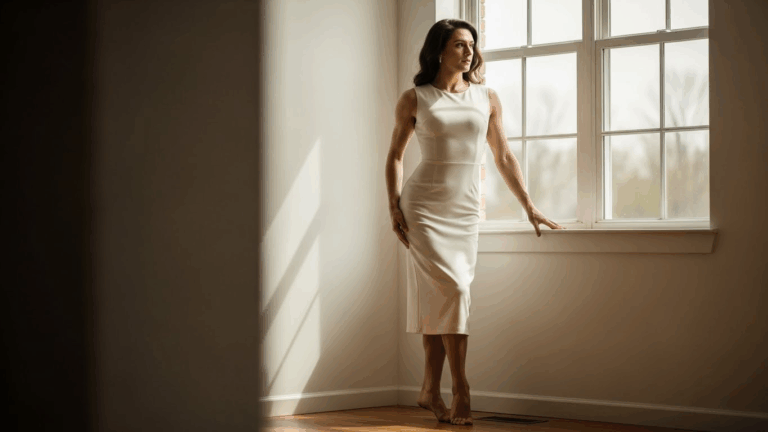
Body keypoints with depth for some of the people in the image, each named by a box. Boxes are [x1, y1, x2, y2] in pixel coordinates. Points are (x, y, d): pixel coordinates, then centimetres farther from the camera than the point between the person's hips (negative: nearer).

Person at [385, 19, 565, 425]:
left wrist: (529, 207, 10)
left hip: (465, 210, 3)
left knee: (440, 299, 2)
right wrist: (394, 206, -2)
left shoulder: (487, 98, 9)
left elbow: (503, 157, 13)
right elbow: (395, 156, 9)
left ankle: (430, 391, 9)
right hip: (423, 206, -3)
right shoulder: (414, 99, 2)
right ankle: (460, 390, -9)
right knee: (452, 290, -14)